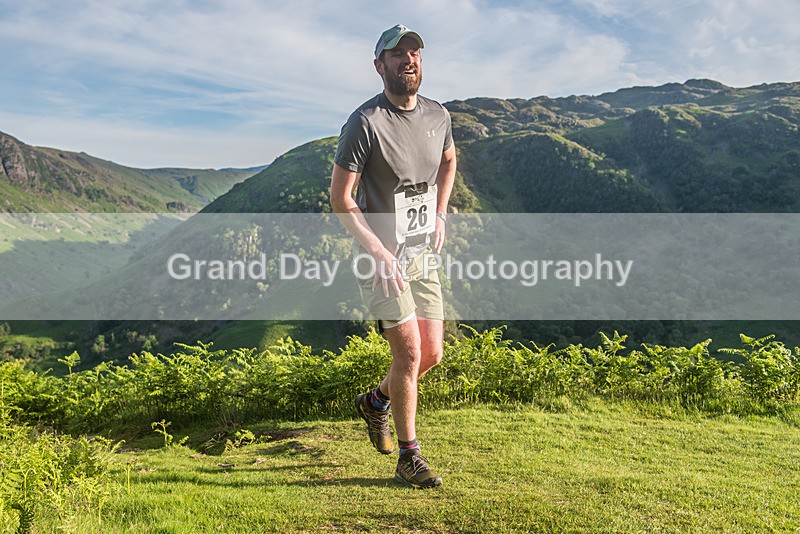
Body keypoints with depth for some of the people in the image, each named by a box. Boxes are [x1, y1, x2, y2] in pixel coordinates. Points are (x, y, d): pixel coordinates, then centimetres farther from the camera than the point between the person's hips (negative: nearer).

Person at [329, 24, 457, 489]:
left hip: (422, 254, 7)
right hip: (380, 256, -6)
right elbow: (341, 198, -13)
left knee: (433, 353, 9)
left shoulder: (438, 115, 5)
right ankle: (409, 459, 9)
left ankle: (376, 402, 38)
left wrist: (440, 214, 12)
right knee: (409, 352, -9)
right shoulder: (365, 122, -15)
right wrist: (379, 251, -19)